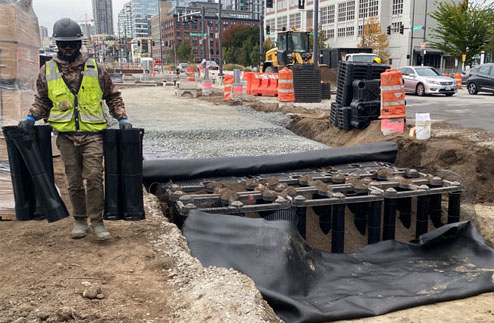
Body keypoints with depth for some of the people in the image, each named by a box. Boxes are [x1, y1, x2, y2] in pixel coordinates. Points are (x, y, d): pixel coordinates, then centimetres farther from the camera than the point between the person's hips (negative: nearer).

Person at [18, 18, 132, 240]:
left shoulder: (95, 69, 5)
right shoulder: (47, 71, 8)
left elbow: (113, 96, 13)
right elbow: (42, 99, 19)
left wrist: (122, 118, 3)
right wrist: (31, 117, 3)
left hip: (93, 133, -1)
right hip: (66, 134, 2)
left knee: (94, 178, -8)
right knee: (74, 181, 7)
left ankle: (97, 222, 3)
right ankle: (80, 222, 20)